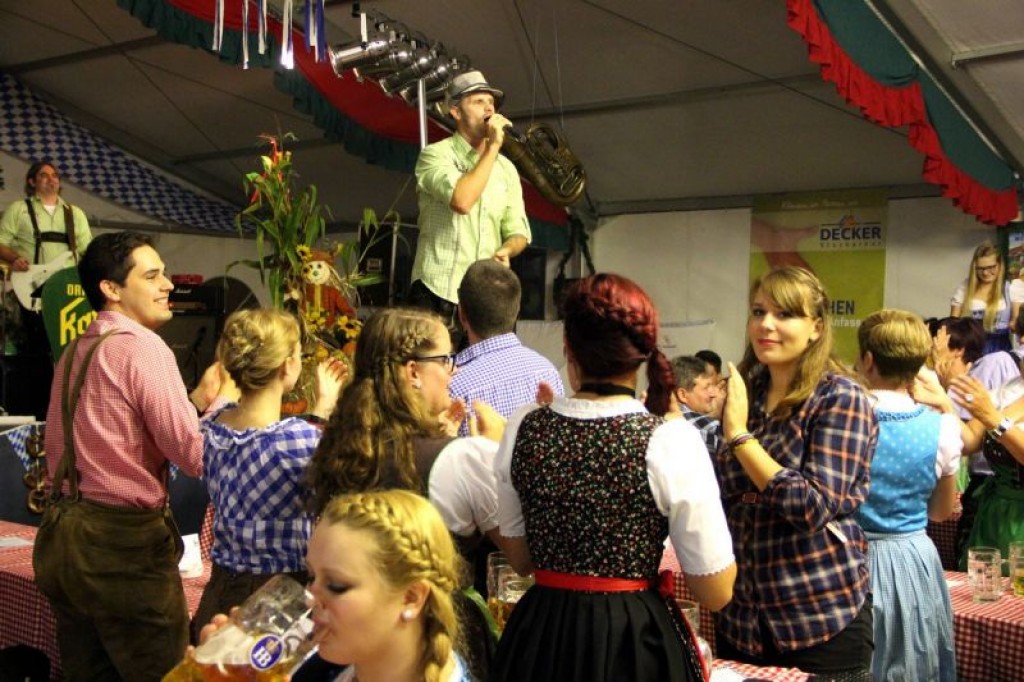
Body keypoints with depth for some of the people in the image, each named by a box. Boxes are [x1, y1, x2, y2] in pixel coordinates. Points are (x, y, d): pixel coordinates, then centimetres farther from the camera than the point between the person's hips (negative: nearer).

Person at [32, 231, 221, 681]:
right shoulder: (143, 346, -13)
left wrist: (197, 398, 12)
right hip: (123, 543, -9)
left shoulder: (75, 351, 15)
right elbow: (194, 457, -17)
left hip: (62, 537, 9)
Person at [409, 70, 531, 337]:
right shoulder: (435, 154, -3)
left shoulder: (506, 167, 13)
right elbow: (462, 201, -22)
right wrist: (492, 147, -13)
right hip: (437, 295, -5)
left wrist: (506, 250, -9)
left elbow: (518, 231, 14)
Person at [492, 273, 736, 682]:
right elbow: (716, 592, -11)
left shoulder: (523, 429, -6)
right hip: (638, 642, -2)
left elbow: (520, 559, 6)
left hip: (538, 638, 3)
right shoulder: (672, 441, -17)